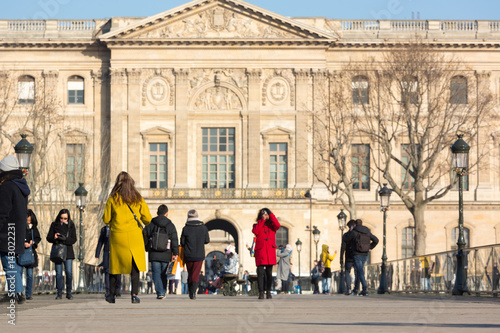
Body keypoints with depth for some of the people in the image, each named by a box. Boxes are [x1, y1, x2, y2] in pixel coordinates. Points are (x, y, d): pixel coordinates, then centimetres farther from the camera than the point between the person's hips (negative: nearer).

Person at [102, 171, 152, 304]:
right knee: (135, 264, 2)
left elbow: (106, 219, 1)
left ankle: (112, 294, 16)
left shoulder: (113, 199, -3)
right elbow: (147, 219, 3)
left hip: (117, 235, 0)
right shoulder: (138, 198, 1)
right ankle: (134, 294, -9)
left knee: (115, 264, 11)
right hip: (134, 236, 0)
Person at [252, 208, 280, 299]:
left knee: (269, 273, 2)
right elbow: (255, 231, -9)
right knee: (260, 272, -9)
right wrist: (262, 220, -4)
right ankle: (261, 293, -9)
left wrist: (270, 214, -4)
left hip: (270, 252, 1)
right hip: (260, 252, -1)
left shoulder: (272, 226, 15)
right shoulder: (257, 225, 13)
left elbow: (277, 225, -8)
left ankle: (268, 292, 10)